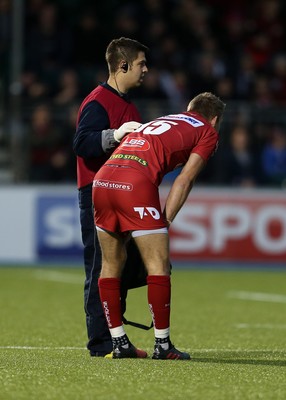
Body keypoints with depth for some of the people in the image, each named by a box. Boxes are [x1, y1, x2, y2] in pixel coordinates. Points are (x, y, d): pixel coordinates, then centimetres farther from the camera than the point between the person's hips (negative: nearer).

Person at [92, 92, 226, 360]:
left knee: (111, 264, 14)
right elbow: (185, 180, 7)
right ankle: (162, 345, 4)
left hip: (102, 179, 7)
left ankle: (119, 344, 19)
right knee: (158, 265, 2)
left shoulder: (156, 123, 36)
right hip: (137, 184, -7)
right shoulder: (208, 132, 19)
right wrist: (166, 220, 6)